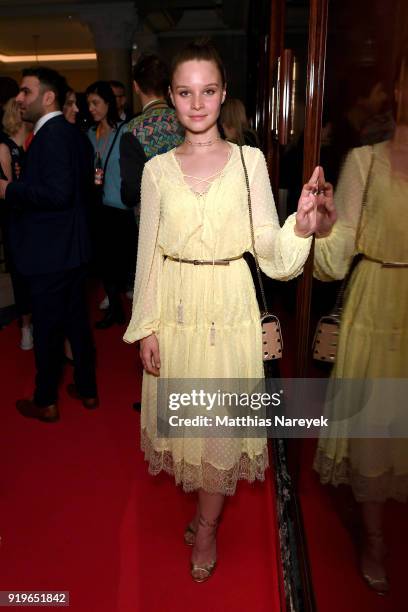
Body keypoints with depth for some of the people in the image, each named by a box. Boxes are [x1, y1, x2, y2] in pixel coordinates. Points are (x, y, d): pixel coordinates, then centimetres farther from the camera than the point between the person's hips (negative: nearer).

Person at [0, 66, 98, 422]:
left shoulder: (52, 133, -17)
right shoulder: (72, 133, 11)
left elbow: (57, 191, -27)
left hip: (51, 252, -9)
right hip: (72, 247, 9)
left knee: (47, 327, 6)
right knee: (76, 321, 17)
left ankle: (45, 402, 23)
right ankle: (87, 389, 31)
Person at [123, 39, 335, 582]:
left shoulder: (250, 160, -1)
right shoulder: (158, 169, 3)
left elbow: (271, 254, -5)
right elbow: (148, 253, 3)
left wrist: (301, 227, -26)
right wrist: (145, 327, 0)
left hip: (230, 310, -1)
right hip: (175, 309, 2)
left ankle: (207, 526, 33)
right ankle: (205, 502, 42)